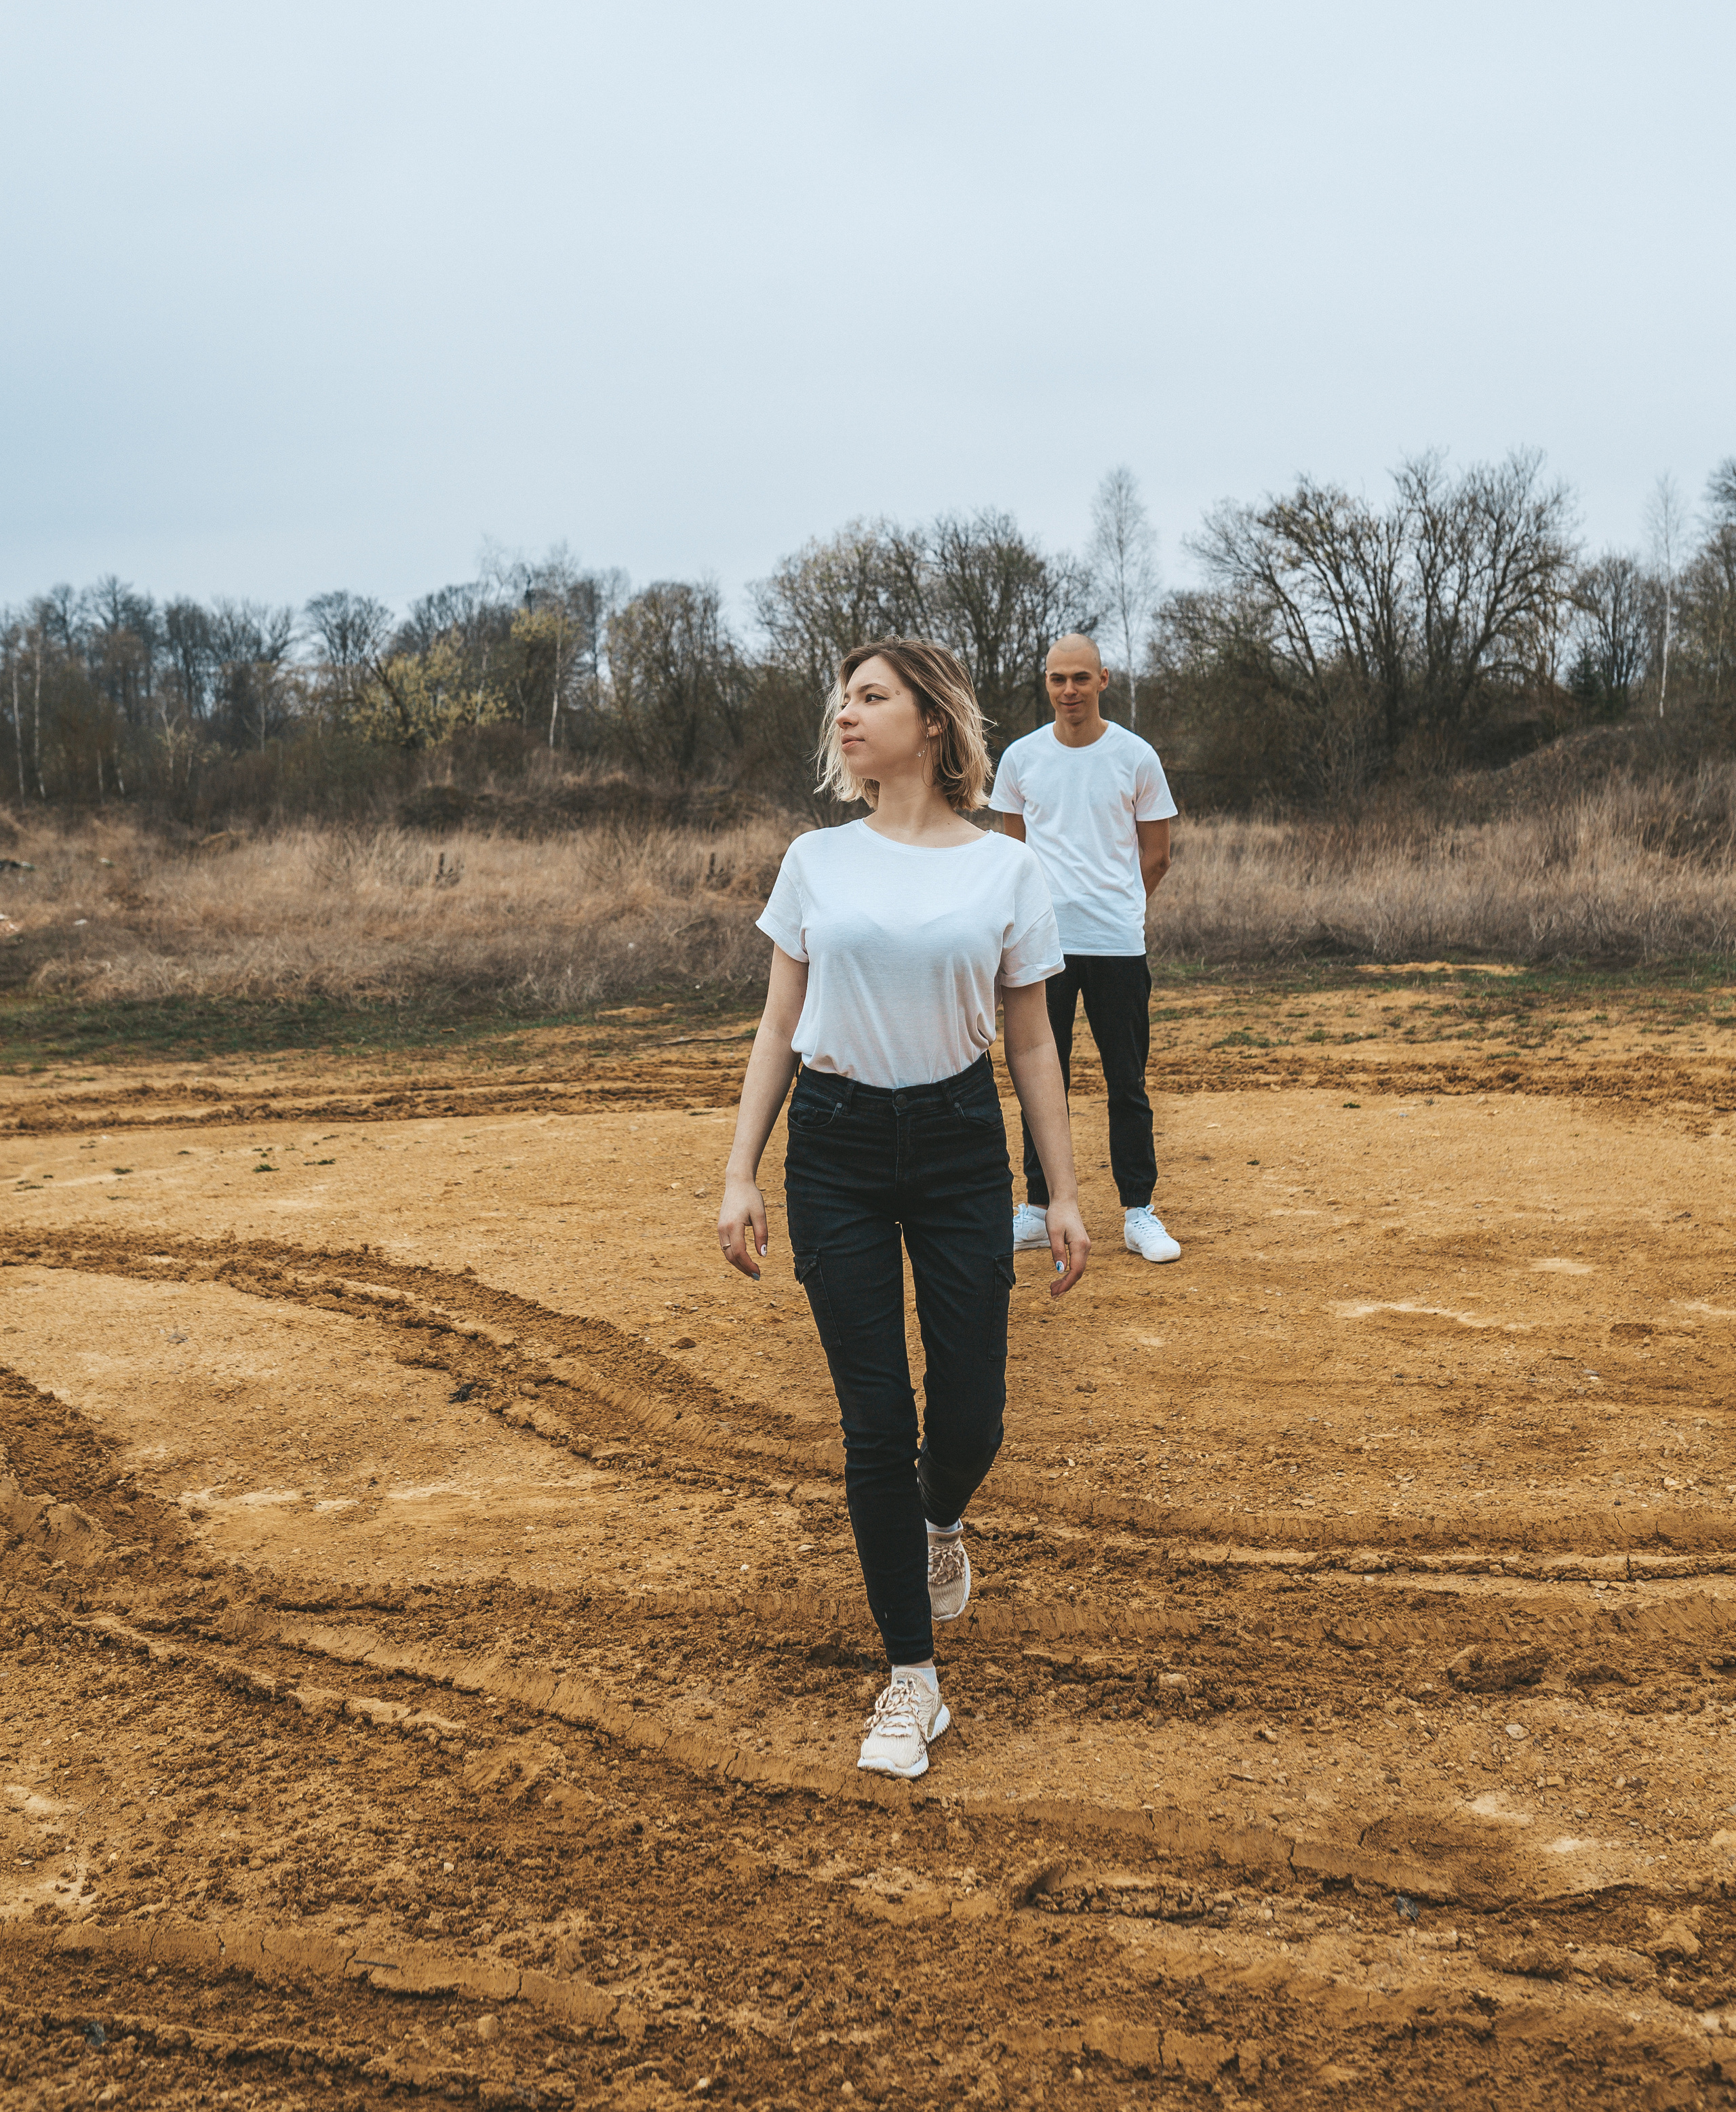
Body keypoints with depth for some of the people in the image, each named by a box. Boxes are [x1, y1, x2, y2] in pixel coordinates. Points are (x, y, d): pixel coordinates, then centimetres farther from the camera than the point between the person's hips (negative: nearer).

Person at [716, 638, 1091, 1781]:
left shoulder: (1005, 869, 0)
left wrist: (1066, 1194, 3)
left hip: (961, 1146, 0)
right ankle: (912, 1679, 14)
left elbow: (1031, 1044, 5)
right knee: (876, 1422, 1)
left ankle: (940, 1520, 40)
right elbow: (778, 1029, 6)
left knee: (969, 1419, 1)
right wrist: (740, 1174, 0)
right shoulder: (816, 861, 4)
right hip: (836, 1150, 1)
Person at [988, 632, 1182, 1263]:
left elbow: (1155, 856, 8)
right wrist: (1050, 908, 7)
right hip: (1042, 944, 2)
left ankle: (1138, 1211, 10)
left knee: (1127, 1084, 2)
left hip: (1118, 944, -1)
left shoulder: (1136, 756, 2)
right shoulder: (1021, 757, 6)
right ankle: (1038, 1207, 15)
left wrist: (1111, 906, 6)